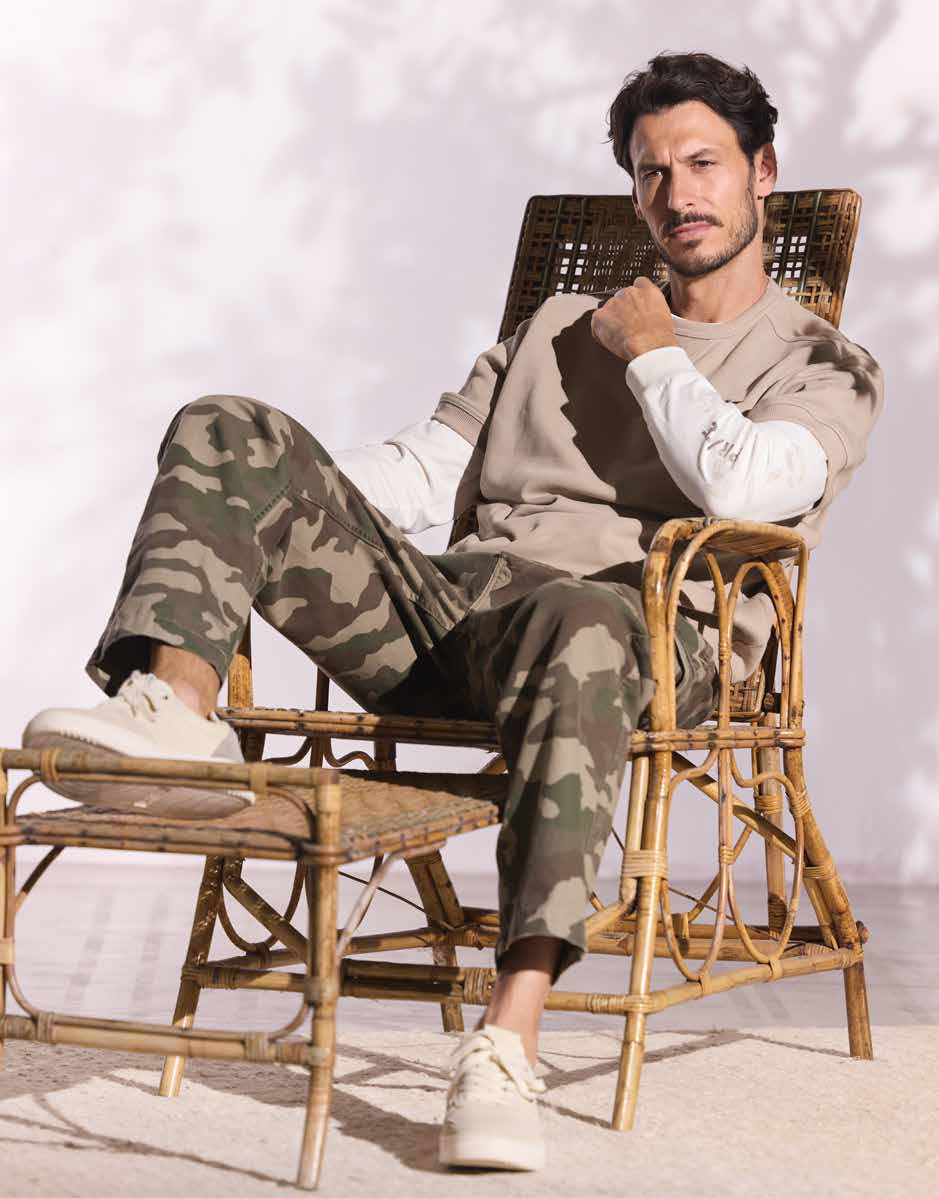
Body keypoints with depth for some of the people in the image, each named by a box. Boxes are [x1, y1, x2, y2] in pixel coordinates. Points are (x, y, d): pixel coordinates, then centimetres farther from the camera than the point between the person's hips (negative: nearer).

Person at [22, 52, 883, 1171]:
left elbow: (740, 485, -8)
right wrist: (285, 514, 6)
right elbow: (424, 464, 24)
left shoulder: (824, 367, 14)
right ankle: (174, 708, -37)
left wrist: (652, 353, 5)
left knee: (583, 623, -45)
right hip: (442, 607, 5)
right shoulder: (561, 326, 31)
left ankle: (506, 1047, -53)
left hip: (647, 627, -5)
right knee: (231, 431, -10)